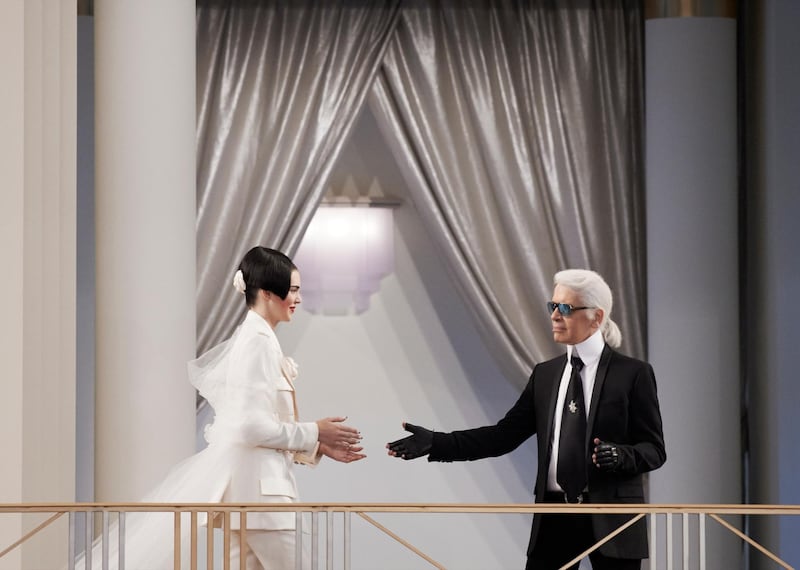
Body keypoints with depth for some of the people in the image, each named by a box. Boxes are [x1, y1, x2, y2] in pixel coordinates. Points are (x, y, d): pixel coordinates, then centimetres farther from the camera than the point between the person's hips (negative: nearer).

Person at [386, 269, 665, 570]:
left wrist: (620, 455, -25)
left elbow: (654, 449, -4)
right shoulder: (545, 374, 11)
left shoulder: (633, 373, -3)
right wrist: (436, 443, -4)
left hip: (611, 519, -4)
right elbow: (504, 435, 6)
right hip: (554, 515, 4)